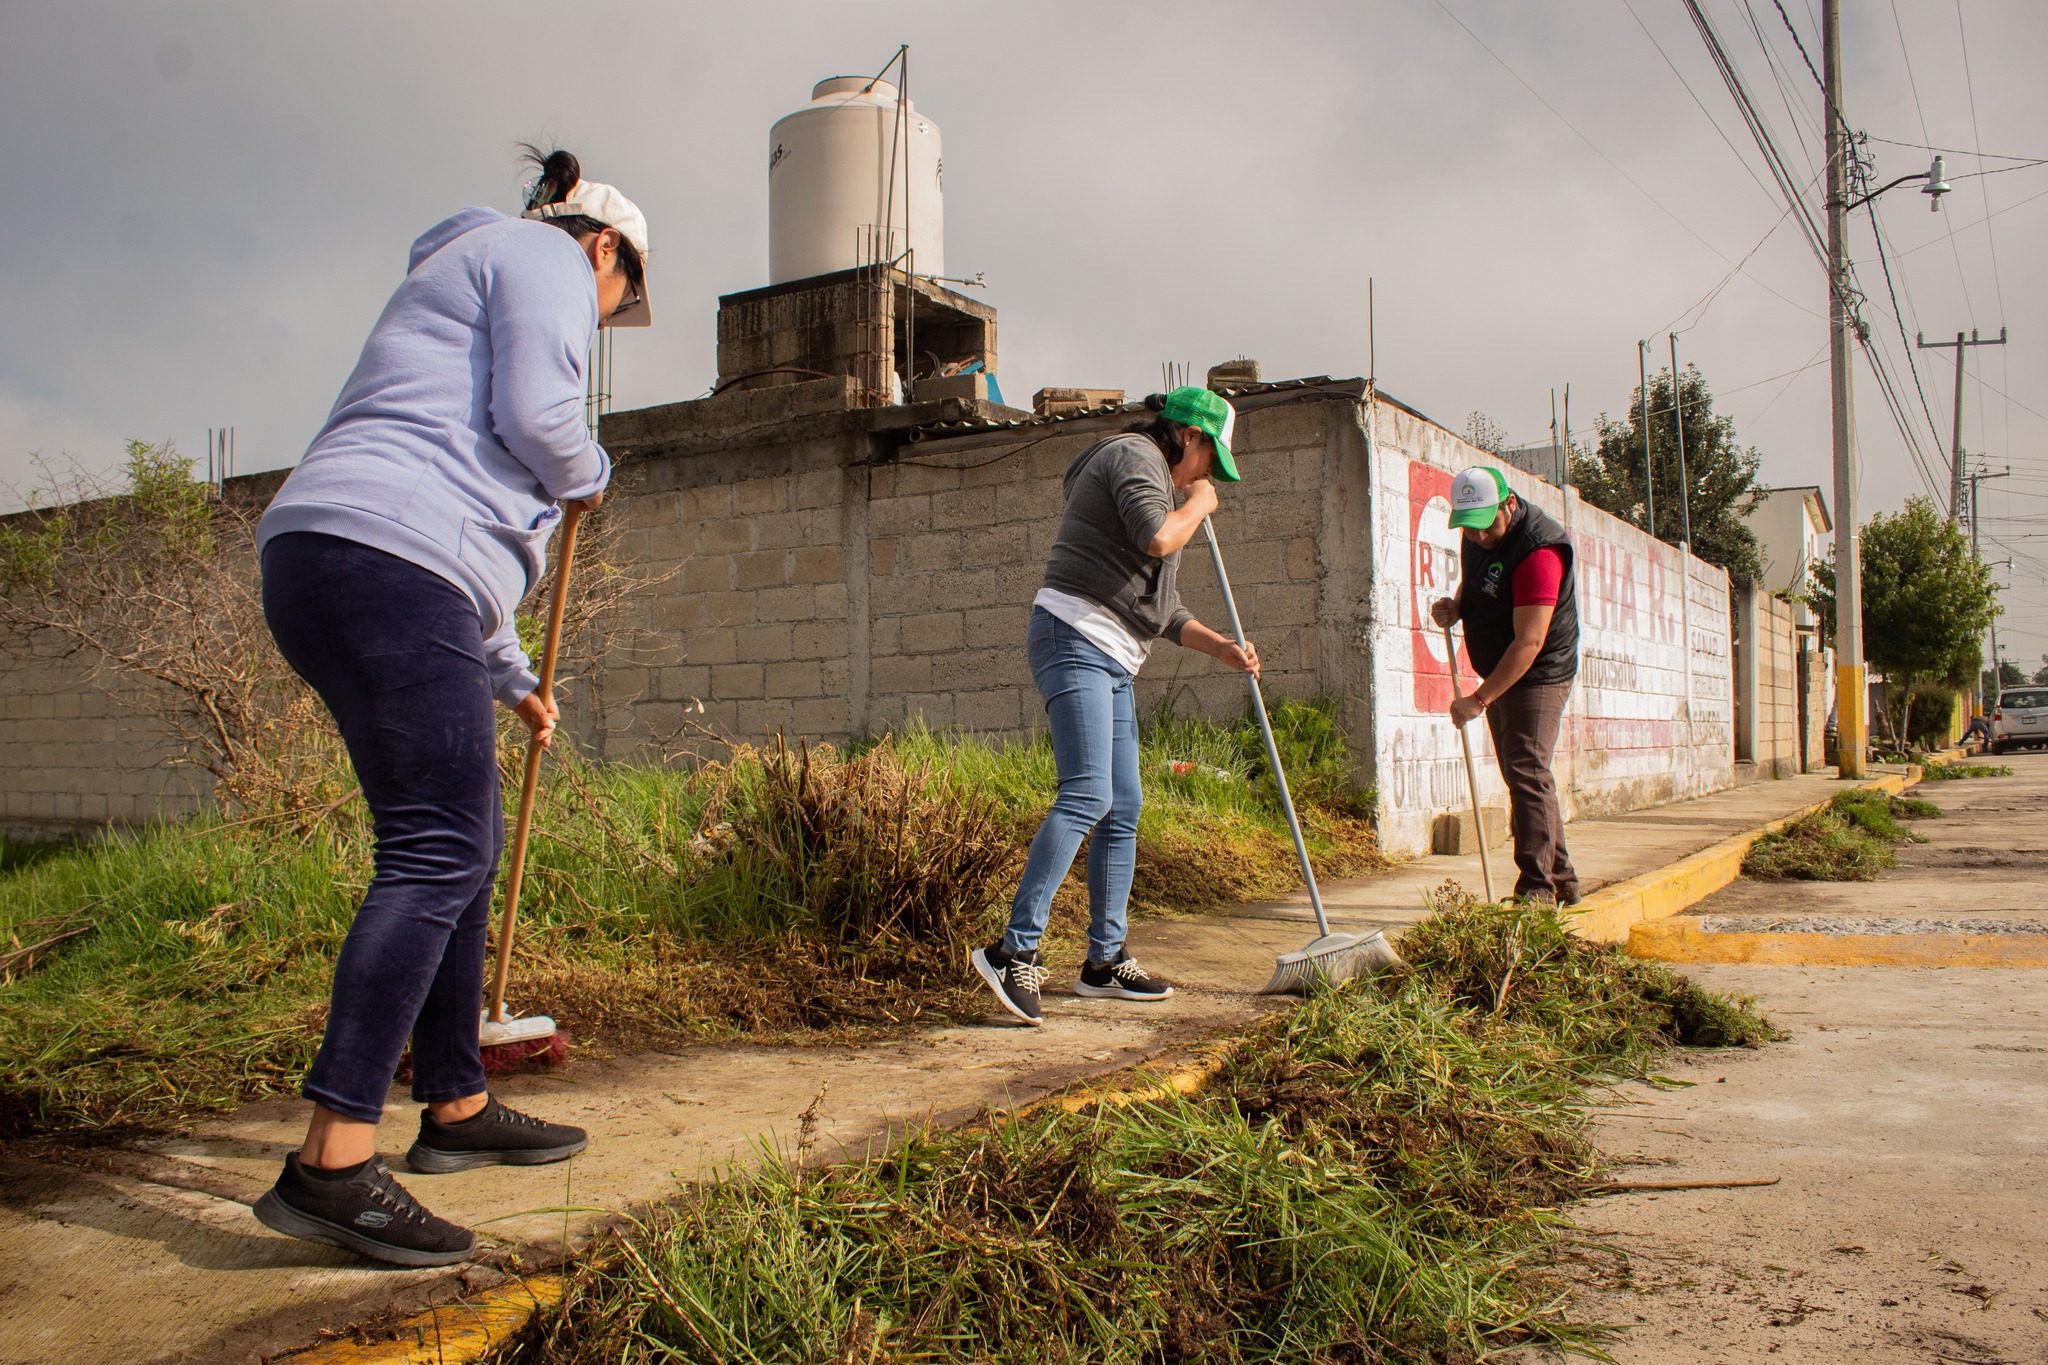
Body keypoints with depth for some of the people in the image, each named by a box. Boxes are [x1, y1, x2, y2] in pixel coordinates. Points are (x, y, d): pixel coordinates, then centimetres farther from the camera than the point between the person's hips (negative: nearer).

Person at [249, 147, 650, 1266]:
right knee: (437, 849, -15)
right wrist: (587, 475, 11)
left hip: (324, 565, 10)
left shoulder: (461, 274, 35)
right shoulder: (544, 258, 7)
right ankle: (330, 1164, -17)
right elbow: (537, 415, -13)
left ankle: (456, 1108, 21)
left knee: (461, 843, 12)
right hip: (385, 558, -10)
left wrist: (512, 677, 34)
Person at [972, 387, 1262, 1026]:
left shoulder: (1157, 486, 28)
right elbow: (1156, 538, -21)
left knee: (1123, 810, 8)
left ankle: (1106, 960, 14)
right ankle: (1015, 950, -25)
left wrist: (1222, 647, 19)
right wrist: (1199, 503, -1)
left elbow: (1163, 609, 30)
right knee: (1087, 795, -22)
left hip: (1113, 664, 10)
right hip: (1075, 636, -10)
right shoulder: (1134, 454, -1)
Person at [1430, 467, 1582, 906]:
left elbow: (1529, 643, -28)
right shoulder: (1476, 537, 3)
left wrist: (1479, 698, -28)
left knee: (1527, 772, -16)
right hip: (1500, 677, 9)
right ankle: (1561, 879, 22)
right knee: (1522, 776, 12)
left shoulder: (1537, 549, -25)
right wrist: (1455, 605, 0)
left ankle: (1536, 887, -13)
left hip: (1537, 676, -9)